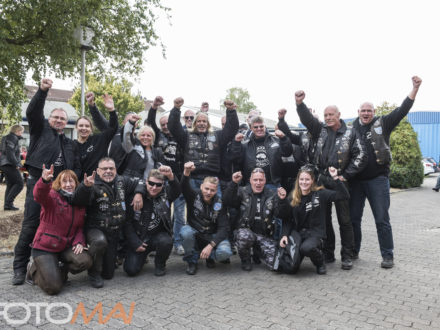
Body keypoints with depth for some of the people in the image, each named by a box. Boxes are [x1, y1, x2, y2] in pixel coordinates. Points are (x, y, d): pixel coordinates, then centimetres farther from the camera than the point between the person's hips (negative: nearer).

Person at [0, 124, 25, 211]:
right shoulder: (13, 138, -11)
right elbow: (10, 153, -21)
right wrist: (16, 164, -17)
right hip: (10, 165, -10)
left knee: (10, 185, 12)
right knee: (19, 184, -7)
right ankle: (8, 202, -9)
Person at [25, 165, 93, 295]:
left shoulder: (80, 204, 6)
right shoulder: (52, 196, -11)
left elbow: (80, 227, 9)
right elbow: (39, 195, -35)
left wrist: (79, 242, -11)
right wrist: (45, 181, -57)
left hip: (65, 247, 5)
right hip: (44, 247, -5)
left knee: (85, 261, -24)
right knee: (53, 288, -15)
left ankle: (61, 271, 9)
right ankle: (34, 269, 18)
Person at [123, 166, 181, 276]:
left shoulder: (165, 193, -4)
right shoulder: (137, 196, -7)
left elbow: (177, 190, -28)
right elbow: (127, 222, -3)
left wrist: (171, 176, -49)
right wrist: (135, 243, -9)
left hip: (159, 234, 0)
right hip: (139, 237, 0)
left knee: (166, 242, -34)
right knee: (131, 269, -13)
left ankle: (160, 264, -1)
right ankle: (142, 256, 23)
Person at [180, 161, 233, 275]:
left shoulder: (220, 203, -9)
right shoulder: (194, 196, -9)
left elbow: (223, 228, -14)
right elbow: (184, 188, -33)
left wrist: (211, 245, -28)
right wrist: (186, 173, -55)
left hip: (213, 236, 0)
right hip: (195, 233, 0)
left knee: (225, 252, -30)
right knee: (186, 231, -34)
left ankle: (210, 256, 8)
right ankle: (192, 260, -7)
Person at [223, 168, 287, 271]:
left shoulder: (272, 194, 6)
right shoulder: (243, 192, 3)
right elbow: (228, 201, -14)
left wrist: (282, 200, -21)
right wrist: (234, 183, -26)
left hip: (265, 236, 2)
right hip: (246, 231, -2)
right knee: (245, 236, -38)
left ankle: (258, 252, 23)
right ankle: (245, 260, -3)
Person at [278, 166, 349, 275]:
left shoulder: (320, 194, -4)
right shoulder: (293, 197, 6)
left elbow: (344, 195, -13)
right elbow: (287, 219, 9)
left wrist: (335, 178, -21)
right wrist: (285, 235, -6)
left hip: (315, 233, -2)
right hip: (297, 232, 2)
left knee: (306, 248, -36)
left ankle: (320, 263, 0)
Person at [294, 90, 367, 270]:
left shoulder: (351, 133, 3)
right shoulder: (321, 130, 10)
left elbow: (360, 156, -1)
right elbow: (307, 119, -5)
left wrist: (346, 175, -8)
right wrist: (300, 104, -23)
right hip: (321, 181, 3)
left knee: (345, 220, 2)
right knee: (323, 219, 9)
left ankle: (347, 256, 12)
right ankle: (327, 254, 21)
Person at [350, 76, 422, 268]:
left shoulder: (382, 124, 4)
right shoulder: (351, 128, 9)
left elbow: (401, 110, -4)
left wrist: (415, 88, -13)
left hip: (378, 179, -2)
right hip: (356, 180, 3)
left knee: (382, 219, 2)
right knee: (353, 218, 10)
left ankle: (387, 256, 13)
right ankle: (353, 251, 25)